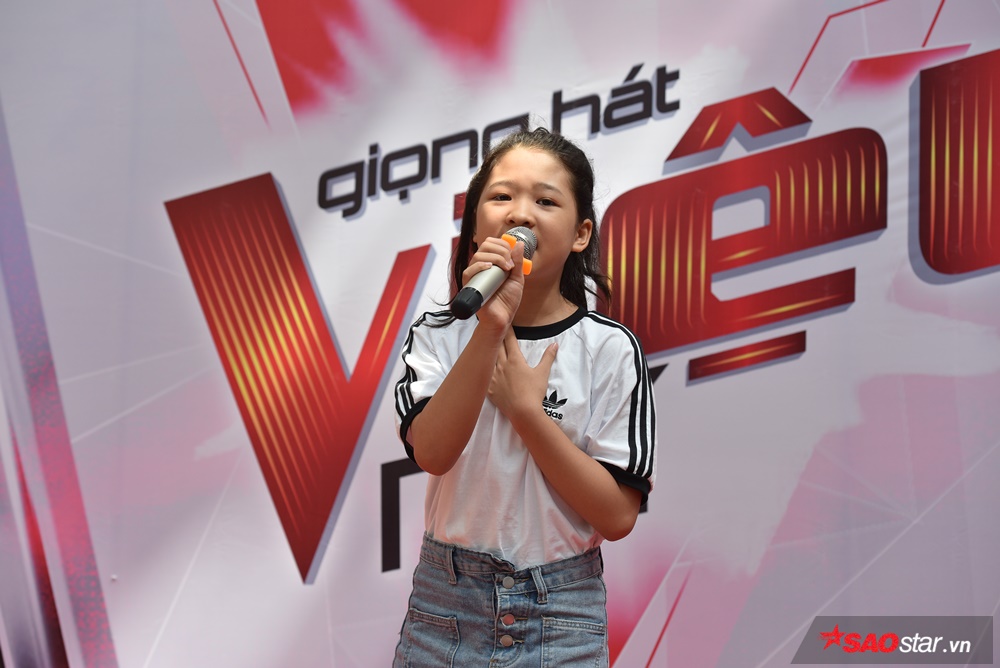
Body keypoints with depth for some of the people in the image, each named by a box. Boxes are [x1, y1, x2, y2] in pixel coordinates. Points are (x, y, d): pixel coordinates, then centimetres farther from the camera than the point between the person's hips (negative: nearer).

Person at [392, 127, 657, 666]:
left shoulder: (609, 348, -7)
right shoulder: (437, 336, 0)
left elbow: (617, 516, -11)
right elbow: (431, 453, -18)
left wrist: (525, 409, -15)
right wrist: (490, 329, -26)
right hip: (445, 604, 2)